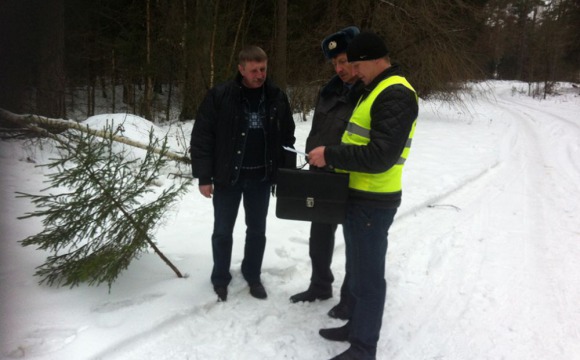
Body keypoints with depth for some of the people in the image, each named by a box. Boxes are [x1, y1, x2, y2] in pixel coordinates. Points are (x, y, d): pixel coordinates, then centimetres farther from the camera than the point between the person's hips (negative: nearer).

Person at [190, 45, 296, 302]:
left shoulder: (277, 98, 0)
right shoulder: (219, 96, -10)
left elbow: (287, 139, 7)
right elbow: (201, 137, -9)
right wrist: (204, 177, -12)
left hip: (261, 177, 3)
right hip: (228, 176, -2)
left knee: (257, 230, 14)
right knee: (223, 231, 9)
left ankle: (253, 276, 33)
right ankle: (220, 280, 28)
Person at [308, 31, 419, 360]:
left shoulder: (395, 95, -17)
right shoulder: (377, 90, 16)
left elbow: (380, 155, -26)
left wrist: (330, 155, -20)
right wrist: (331, 157, 10)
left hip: (372, 202, -10)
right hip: (359, 196, 10)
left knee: (367, 276, 1)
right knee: (358, 268, 20)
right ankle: (358, 325, 36)